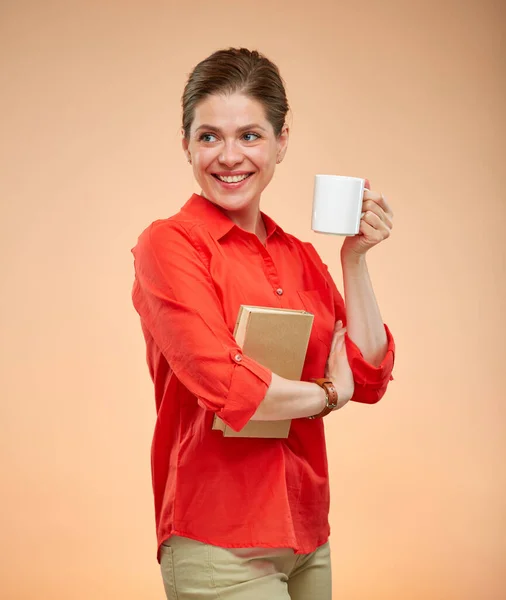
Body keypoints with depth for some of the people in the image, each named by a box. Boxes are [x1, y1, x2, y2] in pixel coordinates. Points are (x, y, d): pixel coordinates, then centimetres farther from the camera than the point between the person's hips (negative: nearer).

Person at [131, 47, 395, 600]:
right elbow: (225, 386, -19)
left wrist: (354, 258, -1)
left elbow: (368, 377, 5)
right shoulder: (167, 244, -9)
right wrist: (325, 394, -4)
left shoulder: (298, 257, 10)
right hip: (220, 547, -6)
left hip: (307, 535, 6)